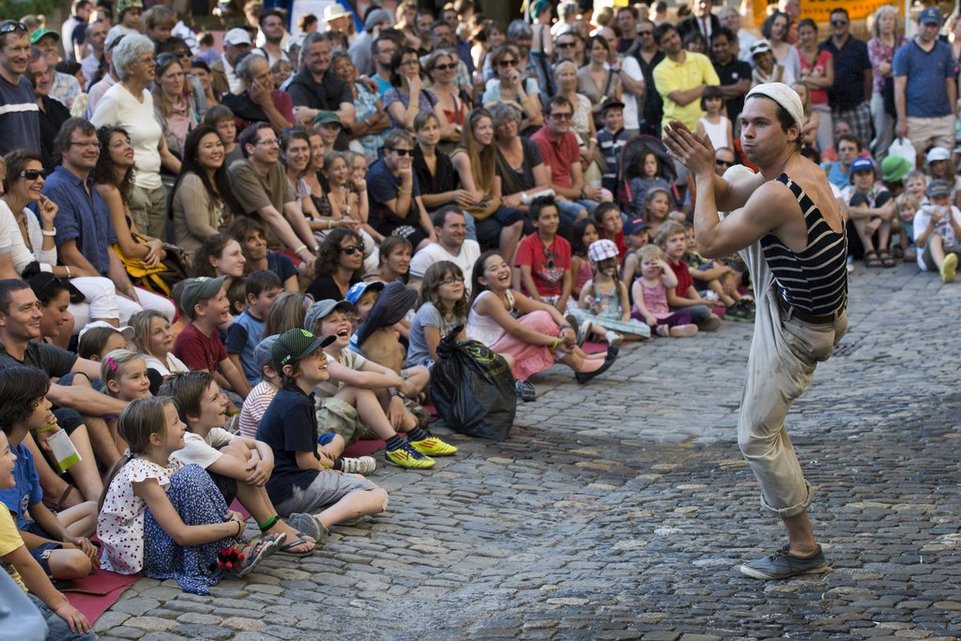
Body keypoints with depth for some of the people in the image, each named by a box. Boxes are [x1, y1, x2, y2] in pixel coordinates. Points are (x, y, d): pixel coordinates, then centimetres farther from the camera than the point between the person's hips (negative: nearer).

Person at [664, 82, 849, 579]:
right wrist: (704, 169, -7)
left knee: (758, 437, 1)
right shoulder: (802, 168, -2)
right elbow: (725, 197, 13)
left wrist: (704, 173, -15)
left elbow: (708, 244, -22)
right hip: (819, 309, 10)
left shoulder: (777, 195, -32)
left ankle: (804, 549, 10)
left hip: (794, 330, -10)